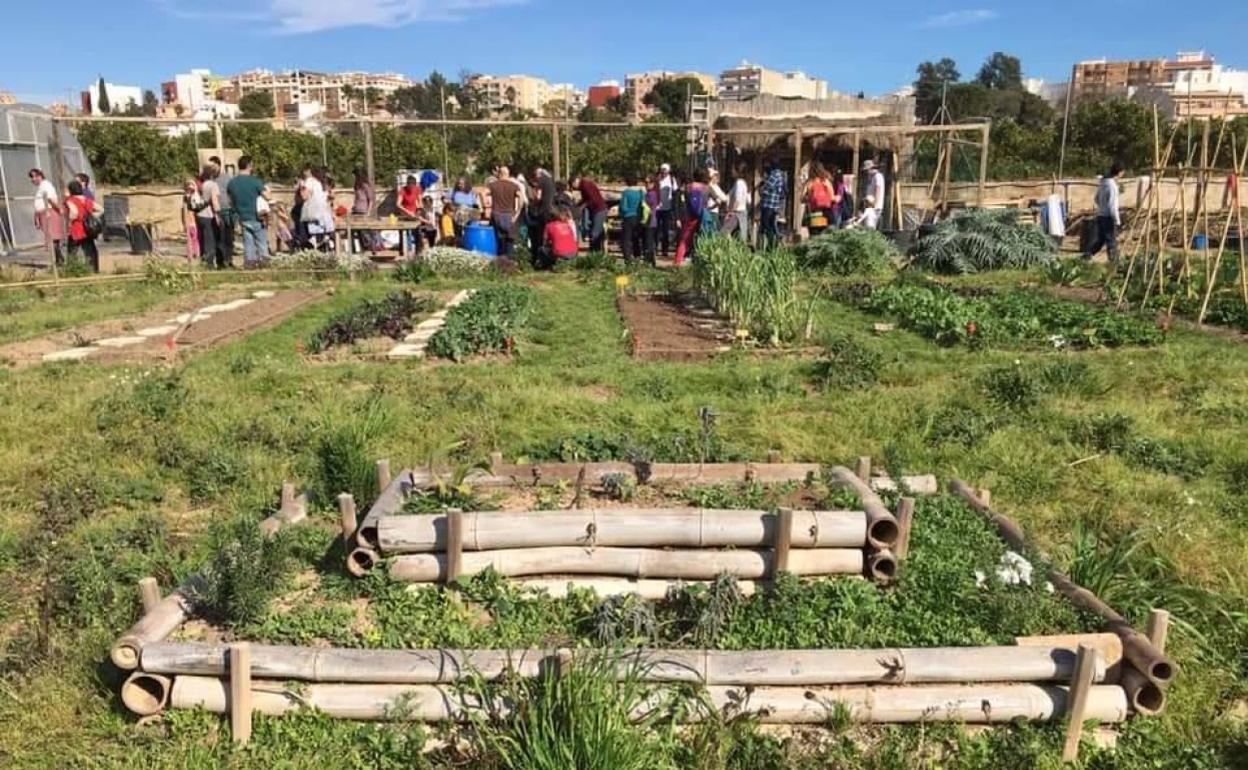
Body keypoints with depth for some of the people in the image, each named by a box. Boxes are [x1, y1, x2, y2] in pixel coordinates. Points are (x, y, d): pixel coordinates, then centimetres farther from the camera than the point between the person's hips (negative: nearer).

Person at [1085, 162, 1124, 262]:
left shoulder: (1103, 183, 7)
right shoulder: (1112, 185, -18)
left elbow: (1097, 199, 20)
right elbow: (1112, 205, -21)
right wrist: (1117, 220, -15)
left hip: (1100, 216, 8)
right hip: (1108, 217, -8)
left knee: (1100, 240, 17)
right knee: (1112, 242, 0)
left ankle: (1087, 256, 11)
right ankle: (1114, 262, 5)